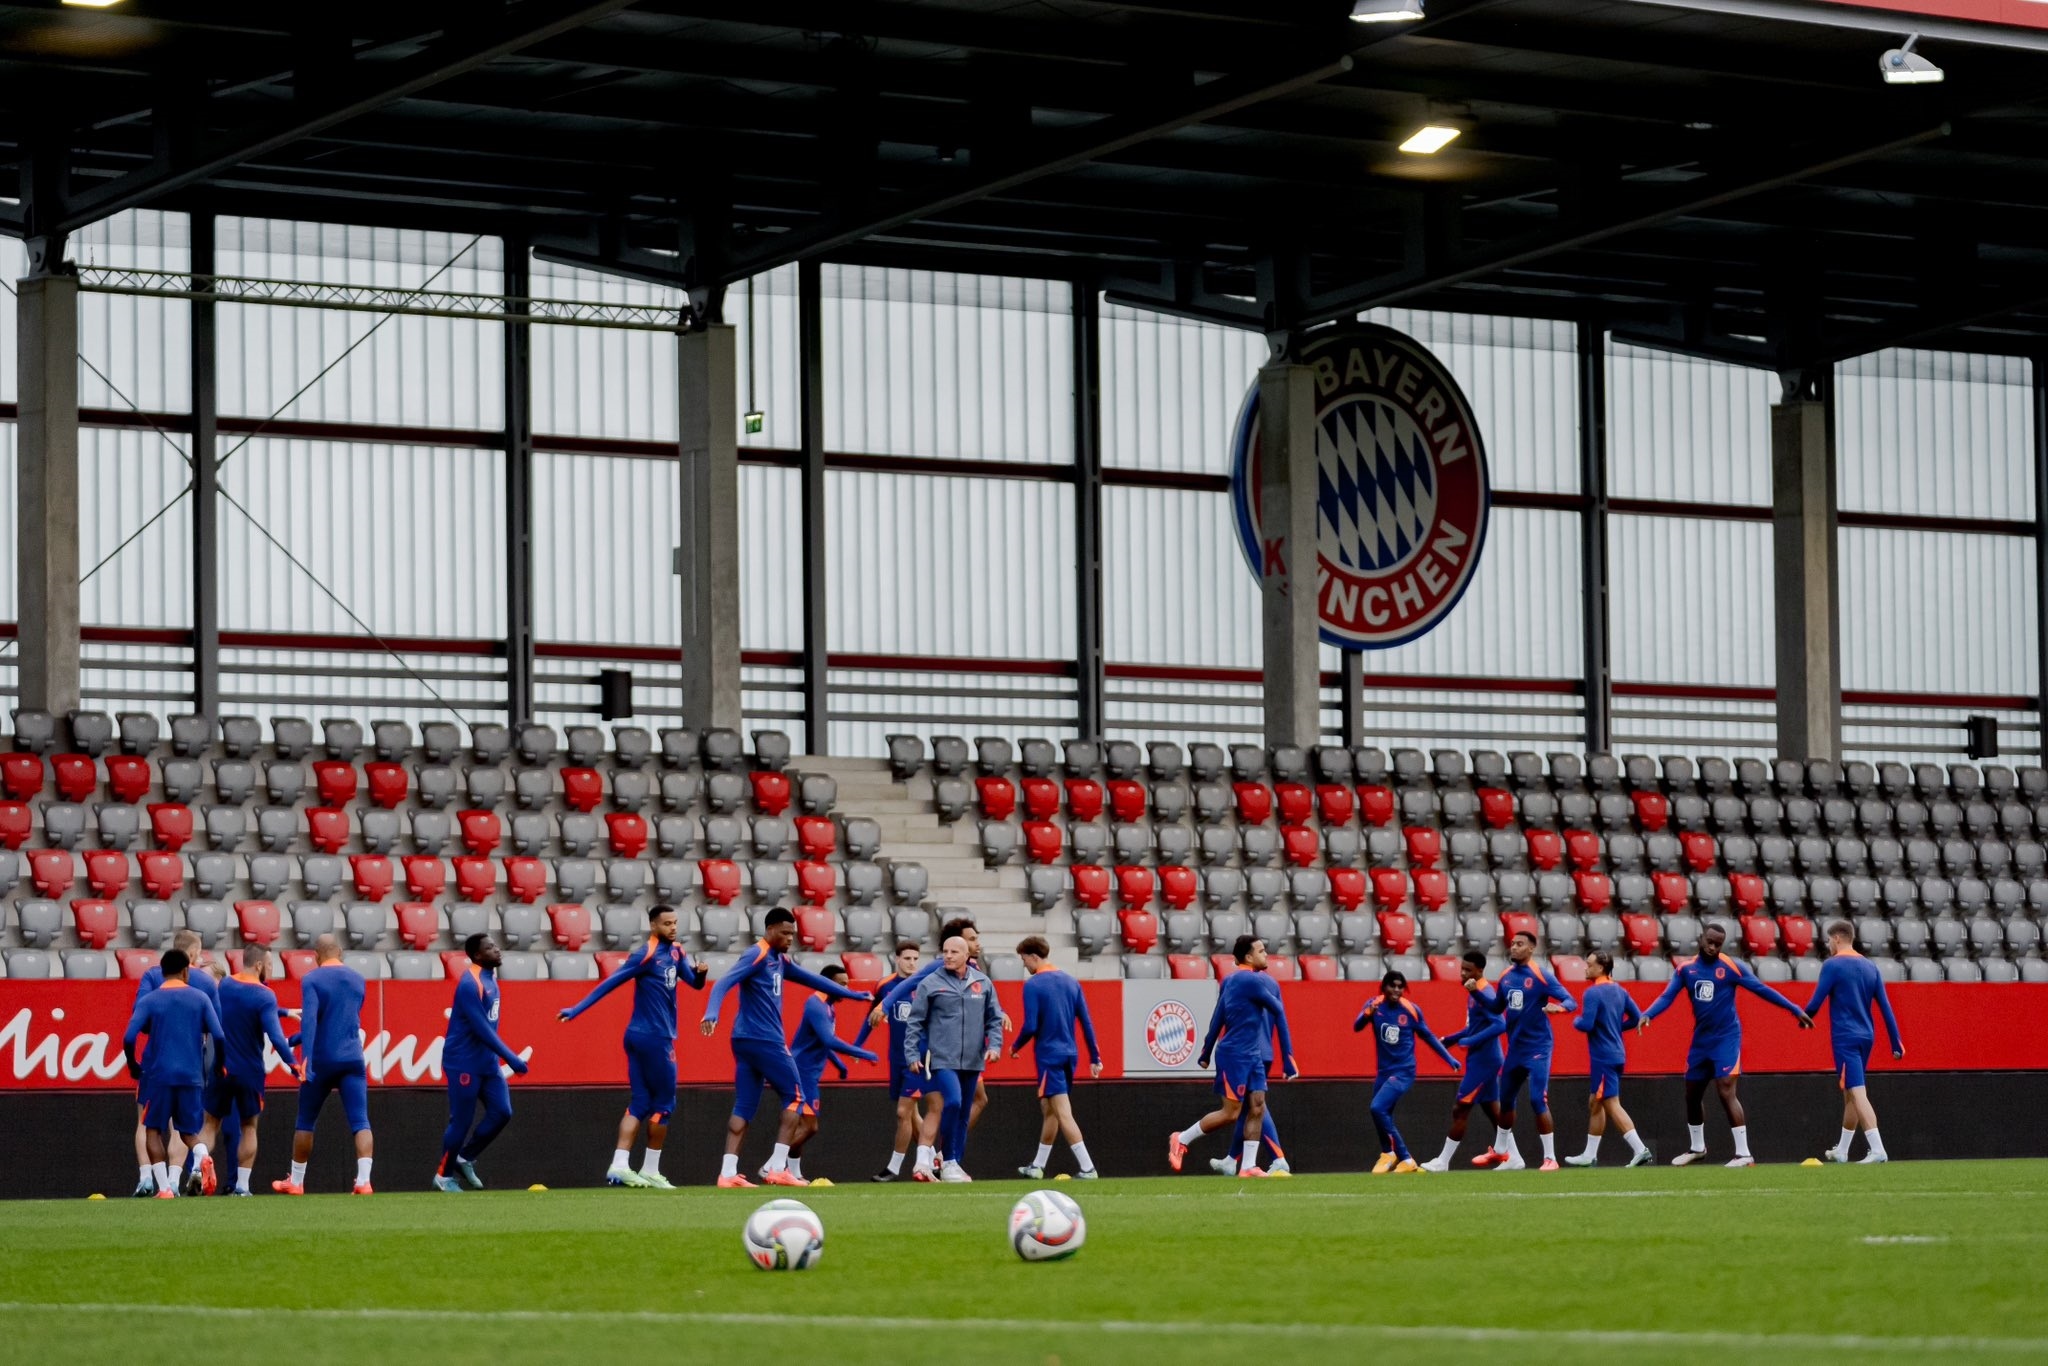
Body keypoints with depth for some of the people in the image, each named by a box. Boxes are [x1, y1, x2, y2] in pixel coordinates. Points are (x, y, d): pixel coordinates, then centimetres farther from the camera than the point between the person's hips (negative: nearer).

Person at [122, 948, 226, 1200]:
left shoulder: (149, 1001, 3)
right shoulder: (200, 998, 5)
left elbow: (129, 1038, -8)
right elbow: (218, 1037, -3)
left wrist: (133, 1066, 9)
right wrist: (218, 1066, 13)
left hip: (160, 1075, -1)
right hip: (192, 1077, 2)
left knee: (154, 1130, 12)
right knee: (189, 1132, 15)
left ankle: (164, 1187, -4)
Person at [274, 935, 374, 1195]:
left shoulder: (312, 980, -4)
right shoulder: (358, 980, 12)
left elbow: (309, 1020, -19)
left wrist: (305, 1059, -27)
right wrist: (296, 1039, 31)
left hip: (321, 1060, -2)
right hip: (353, 1059, 2)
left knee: (306, 1121, 13)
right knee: (360, 1122, -4)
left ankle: (296, 1181, 22)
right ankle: (363, 1181, -19)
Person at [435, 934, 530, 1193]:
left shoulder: (490, 976, 8)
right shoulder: (470, 984, -21)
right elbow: (482, 1029, -26)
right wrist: (512, 1059, -26)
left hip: (488, 1062, 8)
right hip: (464, 1062, -8)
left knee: (501, 1113, 2)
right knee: (461, 1121, -1)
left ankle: (465, 1158, 19)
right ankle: (444, 1175, 16)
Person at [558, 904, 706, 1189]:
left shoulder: (675, 952, 9)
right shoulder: (646, 955, -14)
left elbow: (695, 983, 9)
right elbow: (609, 984, -16)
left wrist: (700, 972, -15)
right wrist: (576, 1010, -19)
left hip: (641, 1037, 8)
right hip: (654, 1037, -8)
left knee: (640, 1102, 4)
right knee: (664, 1102, -1)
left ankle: (619, 1166, -2)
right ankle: (649, 1171, 5)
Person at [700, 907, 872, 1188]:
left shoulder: (779, 960, 16)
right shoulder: (756, 956, -12)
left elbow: (811, 979, 27)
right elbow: (724, 984, -23)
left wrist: (852, 994, 32)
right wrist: (711, 1013, -40)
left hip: (746, 1041, 9)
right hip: (764, 1040, -9)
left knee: (744, 1107, 5)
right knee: (795, 1096, -1)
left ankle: (728, 1172, 0)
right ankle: (777, 1166, -5)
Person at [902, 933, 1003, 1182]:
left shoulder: (982, 983, 7)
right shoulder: (930, 984, -1)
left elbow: (994, 1018, 13)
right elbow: (915, 1022, 2)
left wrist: (994, 1045, -1)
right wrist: (912, 1054, -3)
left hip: (972, 1061, 4)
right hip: (942, 1059, -4)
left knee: (963, 1114, 8)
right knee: (952, 1103, -21)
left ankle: (955, 1165, 16)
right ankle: (948, 1162, -11)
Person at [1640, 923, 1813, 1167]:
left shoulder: (1731, 968, -9)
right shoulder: (1685, 969, 3)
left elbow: (1762, 990, -8)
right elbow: (1667, 997, -3)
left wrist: (1795, 1010, -11)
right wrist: (1647, 1015, -22)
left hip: (1726, 1039, -5)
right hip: (1700, 1039, 5)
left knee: (1726, 1092, -17)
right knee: (1692, 1095, 14)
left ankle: (1744, 1154, -16)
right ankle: (1697, 1148, 35)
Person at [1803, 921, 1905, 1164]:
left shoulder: (1832, 965, -7)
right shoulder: (1870, 967, 11)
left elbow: (1816, 1002, -10)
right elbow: (1886, 1007, 9)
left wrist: (1803, 1017, 12)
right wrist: (1896, 1043, 9)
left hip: (1845, 1037, -7)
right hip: (1866, 1036, 7)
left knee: (1857, 1093, -12)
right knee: (1850, 1094, 18)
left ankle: (1877, 1150, -23)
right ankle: (1841, 1151, 27)